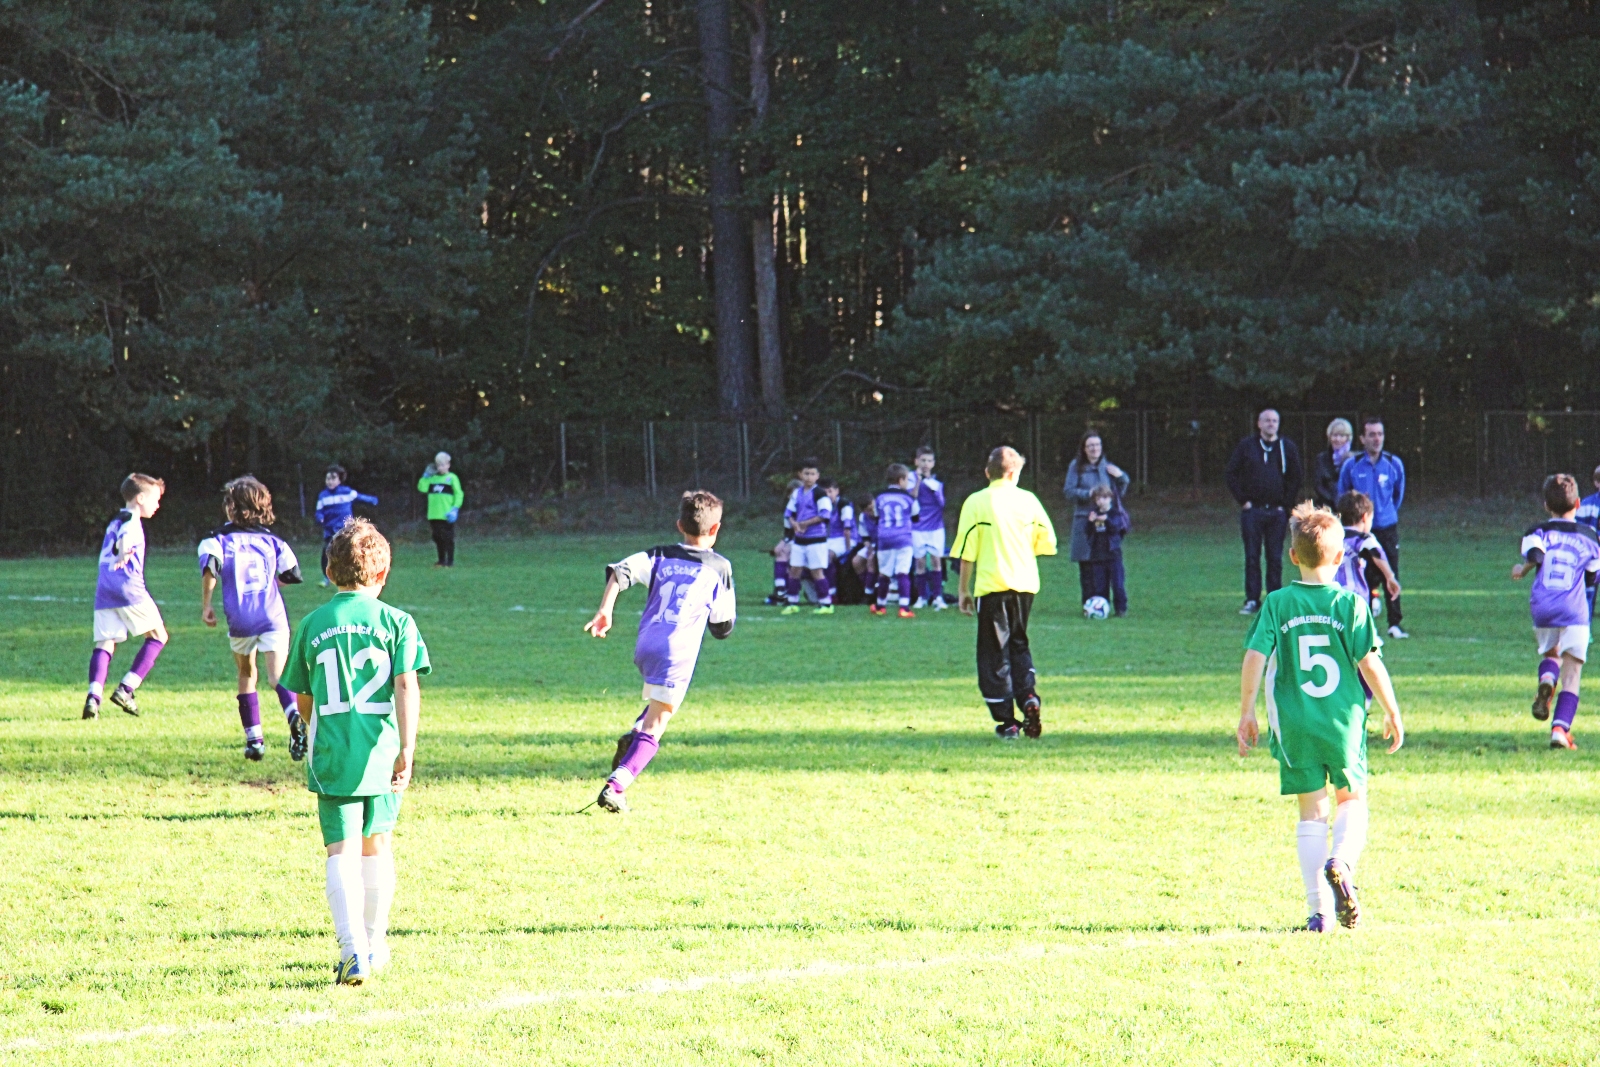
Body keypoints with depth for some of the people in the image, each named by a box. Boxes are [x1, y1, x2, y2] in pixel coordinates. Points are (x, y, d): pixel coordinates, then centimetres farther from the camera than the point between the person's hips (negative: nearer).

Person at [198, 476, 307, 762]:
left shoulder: (219, 539, 5)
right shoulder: (271, 540, 13)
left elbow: (210, 568, -14)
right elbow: (293, 574, 10)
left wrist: (206, 605, -5)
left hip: (240, 619, -1)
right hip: (273, 616, 1)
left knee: (246, 675, 20)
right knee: (278, 676, -9)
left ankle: (254, 739, 18)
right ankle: (294, 715, -41)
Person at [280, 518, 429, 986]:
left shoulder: (312, 625, 4)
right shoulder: (396, 622, 0)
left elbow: (302, 700, 13)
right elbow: (406, 687, -11)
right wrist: (407, 749, -12)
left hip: (331, 755, -1)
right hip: (382, 753, 1)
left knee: (342, 851, -4)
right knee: (377, 844, 18)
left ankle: (353, 950, -21)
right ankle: (375, 943, 31)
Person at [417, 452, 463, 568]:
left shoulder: (452, 478, -2)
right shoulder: (432, 478, 12)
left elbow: (459, 494, -4)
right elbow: (422, 488, 3)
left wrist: (455, 509, -14)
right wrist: (426, 475, -2)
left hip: (447, 515, -5)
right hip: (434, 515, 5)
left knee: (448, 538, -2)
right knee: (438, 538, 10)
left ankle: (450, 561, 3)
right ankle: (442, 560, 18)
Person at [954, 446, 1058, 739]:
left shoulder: (976, 503, -5)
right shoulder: (1028, 500, 2)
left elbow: (967, 552, -6)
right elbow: (1047, 542, 7)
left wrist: (963, 589, 4)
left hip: (991, 585, -3)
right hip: (1025, 583, 3)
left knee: (994, 652, 4)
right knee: (1018, 644, 20)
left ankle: (1006, 720, 2)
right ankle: (1028, 697, -4)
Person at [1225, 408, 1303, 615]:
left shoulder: (1287, 448, 6)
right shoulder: (1246, 447, 4)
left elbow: (1295, 479, 8)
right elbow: (1232, 474, 6)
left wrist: (1286, 505, -1)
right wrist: (1243, 500, -3)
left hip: (1277, 511, 0)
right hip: (1252, 511, 0)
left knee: (1275, 558, 3)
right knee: (1252, 557, 0)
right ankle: (1252, 600, 5)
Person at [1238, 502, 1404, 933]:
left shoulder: (1276, 604, -2)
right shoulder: (1351, 604, -4)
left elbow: (1254, 658, -7)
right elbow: (1370, 663, -6)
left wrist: (1246, 714, 3)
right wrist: (1392, 714, 5)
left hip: (1294, 724, 1)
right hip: (1344, 720, -1)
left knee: (1312, 810, 8)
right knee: (1352, 799, 16)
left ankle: (1320, 909, 3)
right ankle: (1342, 861, -14)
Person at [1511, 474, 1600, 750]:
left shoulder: (1539, 532, 7)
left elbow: (1535, 554, -14)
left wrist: (1523, 569, 4)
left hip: (1542, 608, 1)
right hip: (1574, 611, -1)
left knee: (1550, 653, 28)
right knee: (1571, 675, 1)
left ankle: (1546, 680, -6)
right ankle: (1560, 728, -16)